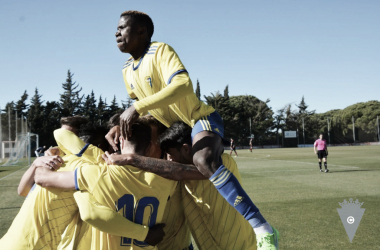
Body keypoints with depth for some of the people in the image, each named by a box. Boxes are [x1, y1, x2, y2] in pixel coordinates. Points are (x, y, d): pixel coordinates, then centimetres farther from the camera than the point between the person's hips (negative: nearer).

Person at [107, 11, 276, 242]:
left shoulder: (160, 51, -16)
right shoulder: (127, 71, 9)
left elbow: (183, 84, -34)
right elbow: (138, 102, 19)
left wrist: (137, 108, -38)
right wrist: (122, 125, -3)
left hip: (200, 119, -10)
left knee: (203, 160, -39)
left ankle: (260, 227, -39)